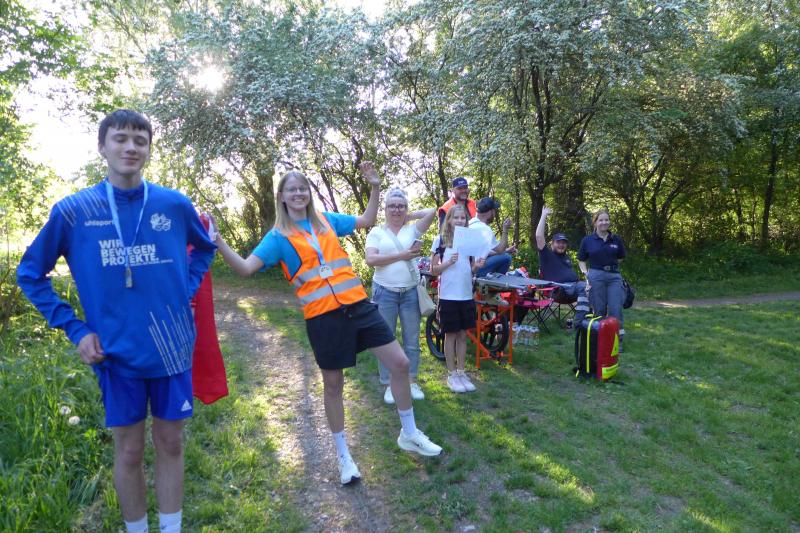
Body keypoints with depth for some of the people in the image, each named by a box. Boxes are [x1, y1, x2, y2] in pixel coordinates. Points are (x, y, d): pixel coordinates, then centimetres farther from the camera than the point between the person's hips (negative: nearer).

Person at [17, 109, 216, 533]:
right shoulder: (73, 210, -6)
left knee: (170, 444, 13)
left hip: (172, 348, 1)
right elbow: (30, 274, 6)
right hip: (117, 353, -1)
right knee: (129, 452, 12)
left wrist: (187, 289, 3)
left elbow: (204, 248, 17)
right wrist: (75, 329, -3)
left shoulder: (175, 204, -3)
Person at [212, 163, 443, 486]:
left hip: (357, 305, 4)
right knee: (333, 385, 8)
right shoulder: (278, 237, 2)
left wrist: (375, 186, 13)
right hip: (322, 316, -4)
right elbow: (245, 268, -8)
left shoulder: (326, 220, 13)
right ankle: (343, 455, 30)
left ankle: (409, 434, 24)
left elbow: (367, 221, 22)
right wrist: (218, 242, -21)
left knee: (399, 362, 3)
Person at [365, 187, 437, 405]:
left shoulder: (412, 229, 6)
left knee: (412, 341, 10)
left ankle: (412, 382, 25)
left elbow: (432, 212, -6)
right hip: (385, 292, -1)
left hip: (410, 292, 2)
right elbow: (370, 260, -12)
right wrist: (401, 255, -14)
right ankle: (389, 385, 19)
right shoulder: (377, 232, 2)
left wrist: (409, 215, 4)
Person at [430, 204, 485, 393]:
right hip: (448, 296, -4)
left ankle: (461, 372, 22)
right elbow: (433, 270, -4)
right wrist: (448, 262, -19)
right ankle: (451, 375, 16)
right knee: (451, 335, 4)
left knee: (463, 334, 11)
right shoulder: (440, 240, -4)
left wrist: (477, 266, -6)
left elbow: (470, 269, 15)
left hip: (466, 295, 4)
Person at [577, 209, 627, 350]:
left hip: (614, 276, 1)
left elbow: (620, 258, 19)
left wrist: (610, 263, 5)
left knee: (616, 310, -4)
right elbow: (581, 260, 8)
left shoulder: (617, 239, 7)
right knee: (599, 310, 4)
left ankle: (618, 340, 7)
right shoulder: (587, 240, 3)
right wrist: (585, 273, -6)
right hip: (596, 277, -1)